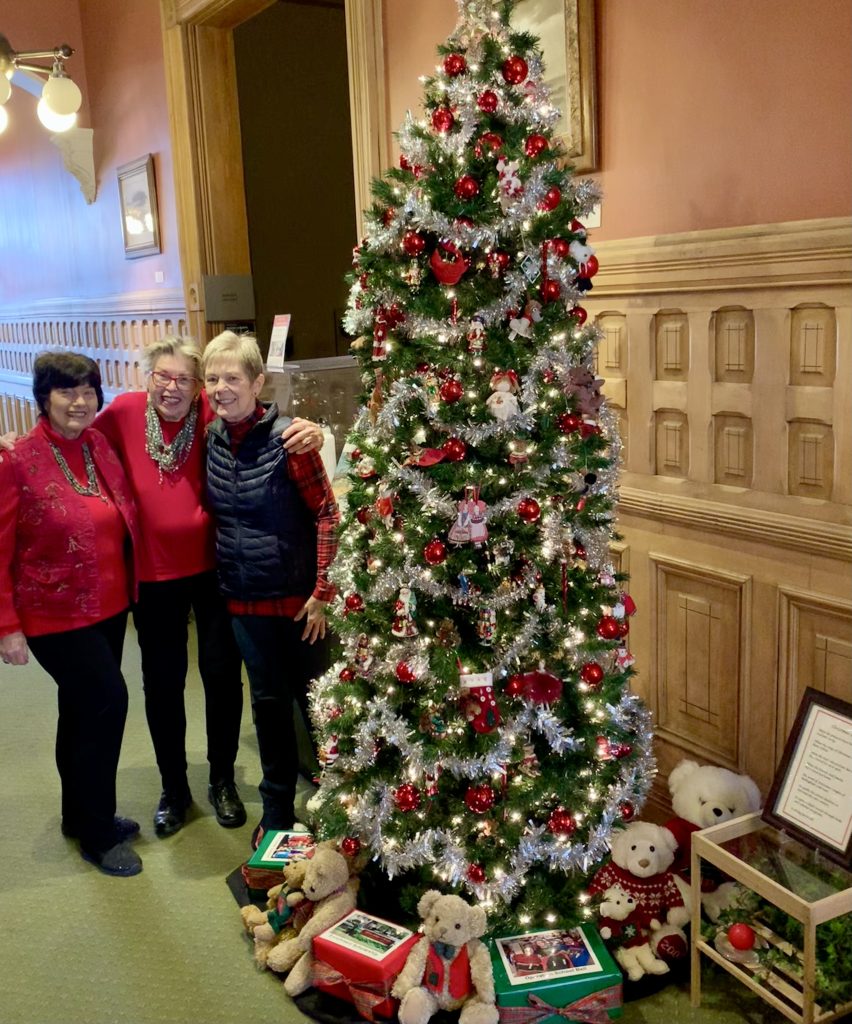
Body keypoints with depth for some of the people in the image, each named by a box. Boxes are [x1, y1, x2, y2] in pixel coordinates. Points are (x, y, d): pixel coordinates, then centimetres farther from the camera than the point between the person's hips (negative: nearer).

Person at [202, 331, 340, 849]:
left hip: (296, 595, -4)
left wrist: (322, 591, -16)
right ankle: (277, 810, 30)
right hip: (244, 597, 5)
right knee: (268, 701, 14)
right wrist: (226, 573, 10)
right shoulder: (214, 436, 1)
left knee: (312, 697, 10)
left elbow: (327, 514, -14)